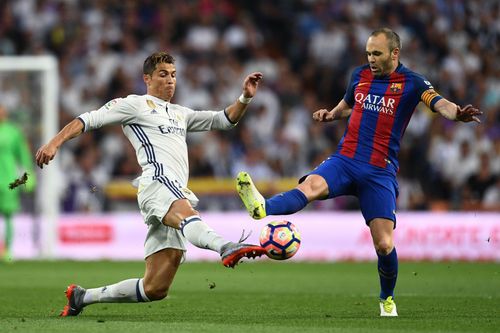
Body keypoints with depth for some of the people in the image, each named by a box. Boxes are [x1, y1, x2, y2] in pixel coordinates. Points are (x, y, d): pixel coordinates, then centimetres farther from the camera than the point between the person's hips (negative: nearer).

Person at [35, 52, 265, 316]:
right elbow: (88, 120, 7)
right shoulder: (135, 104, 13)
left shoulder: (180, 114, 34)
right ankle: (225, 247, -75)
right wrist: (54, 143, -7)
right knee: (186, 214, -42)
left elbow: (224, 120, 34)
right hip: (158, 182, -8)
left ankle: (82, 297, 15)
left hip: (178, 193, 8)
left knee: (155, 289, 1)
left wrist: (245, 98, 17)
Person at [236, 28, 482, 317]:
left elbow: (440, 104, -20)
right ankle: (262, 208, -59)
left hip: (380, 173, -2)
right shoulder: (360, 75, 10)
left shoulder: (412, 83, -3)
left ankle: (388, 299, 20)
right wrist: (330, 115, 9)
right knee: (311, 185, -31)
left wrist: (457, 114, -42)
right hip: (345, 161, 2)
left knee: (384, 245, -7)